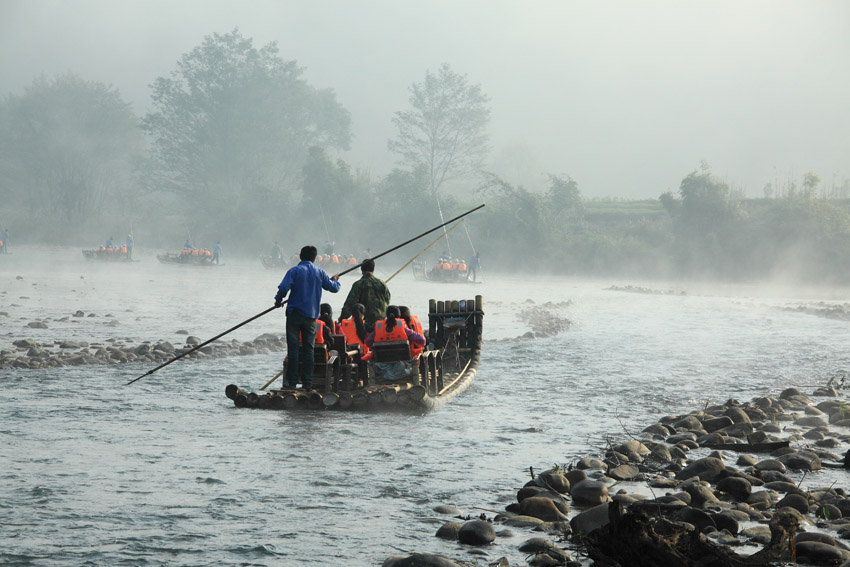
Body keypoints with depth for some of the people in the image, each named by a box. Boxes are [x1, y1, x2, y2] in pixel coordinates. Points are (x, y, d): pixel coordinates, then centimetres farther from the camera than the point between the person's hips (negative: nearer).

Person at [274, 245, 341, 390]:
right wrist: (335, 280, 39)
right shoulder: (320, 273, 6)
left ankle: (292, 382, -3)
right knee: (309, 349, 7)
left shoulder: (294, 271, -5)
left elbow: (283, 288, -17)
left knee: (293, 348, -1)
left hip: (294, 314, -3)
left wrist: (278, 300, 3)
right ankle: (307, 382, 5)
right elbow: (334, 288, 16)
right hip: (311, 315, 3)